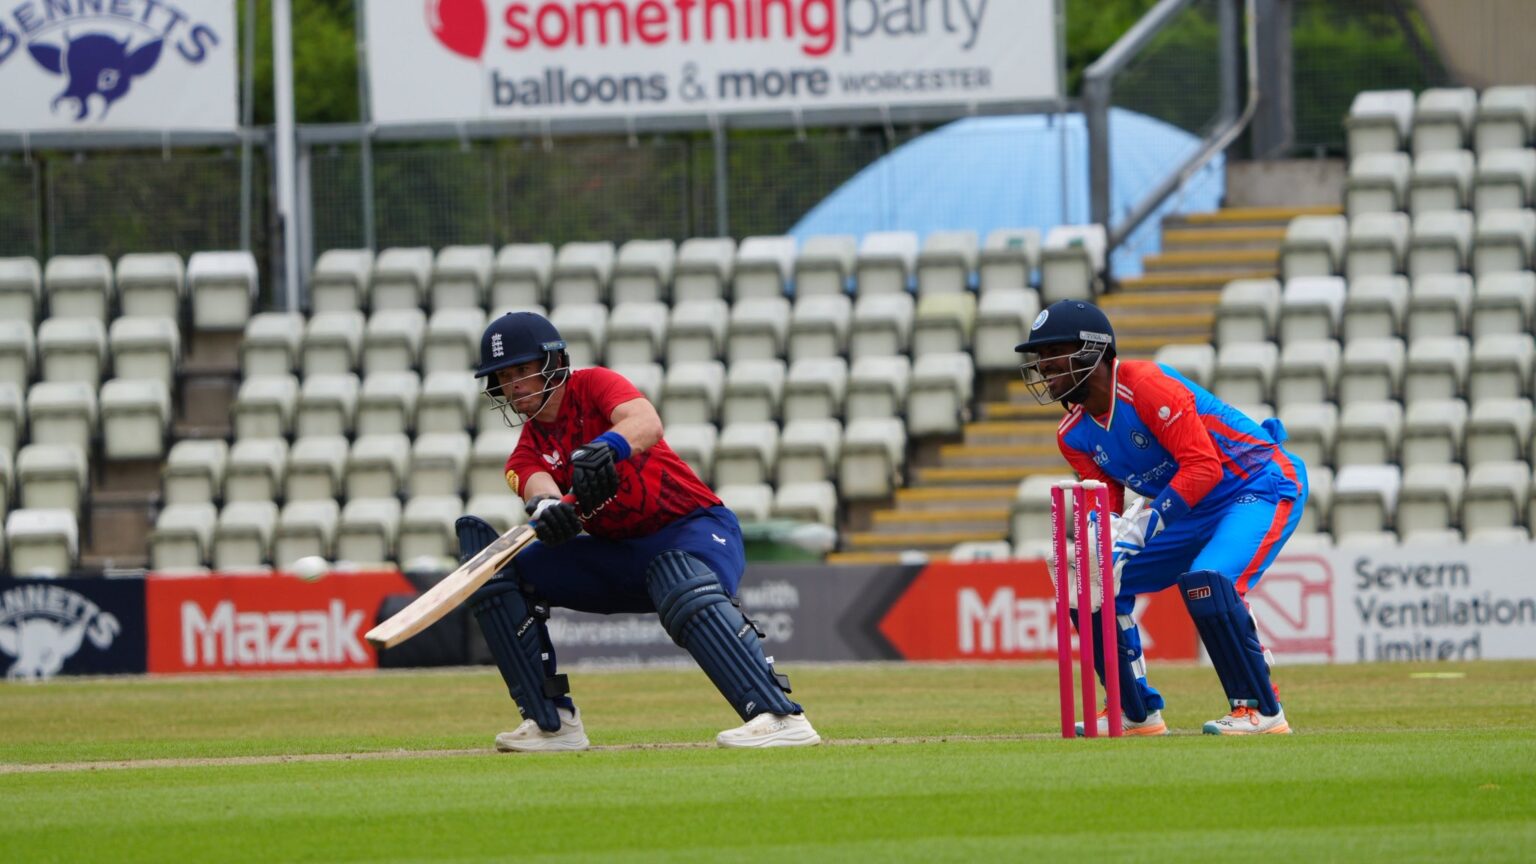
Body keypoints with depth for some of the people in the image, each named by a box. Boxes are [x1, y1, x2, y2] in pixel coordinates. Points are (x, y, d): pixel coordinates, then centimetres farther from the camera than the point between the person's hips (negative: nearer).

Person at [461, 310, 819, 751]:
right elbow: (539, 488, -18)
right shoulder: (527, 453, 8)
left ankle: (782, 718, -50)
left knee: (685, 593, -41)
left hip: (695, 528, -6)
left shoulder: (593, 385, -5)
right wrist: (547, 509, -43)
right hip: (617, 556, 6)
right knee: (494, 570, -5)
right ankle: (552, 723, -7)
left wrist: (603, 448, -51)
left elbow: (647, 423, -28)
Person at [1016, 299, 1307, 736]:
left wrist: (1143, 525, -37)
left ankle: (1262, 710, -20)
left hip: (1262, 487, -9)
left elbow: (1204, 466, -30)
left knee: (1206, 580, -33)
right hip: (1193, 510, 9)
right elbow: (1105, 504, 3)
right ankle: (1138, 713, 14)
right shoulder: (1074, 433, 1)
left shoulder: (1147, 387, -25)